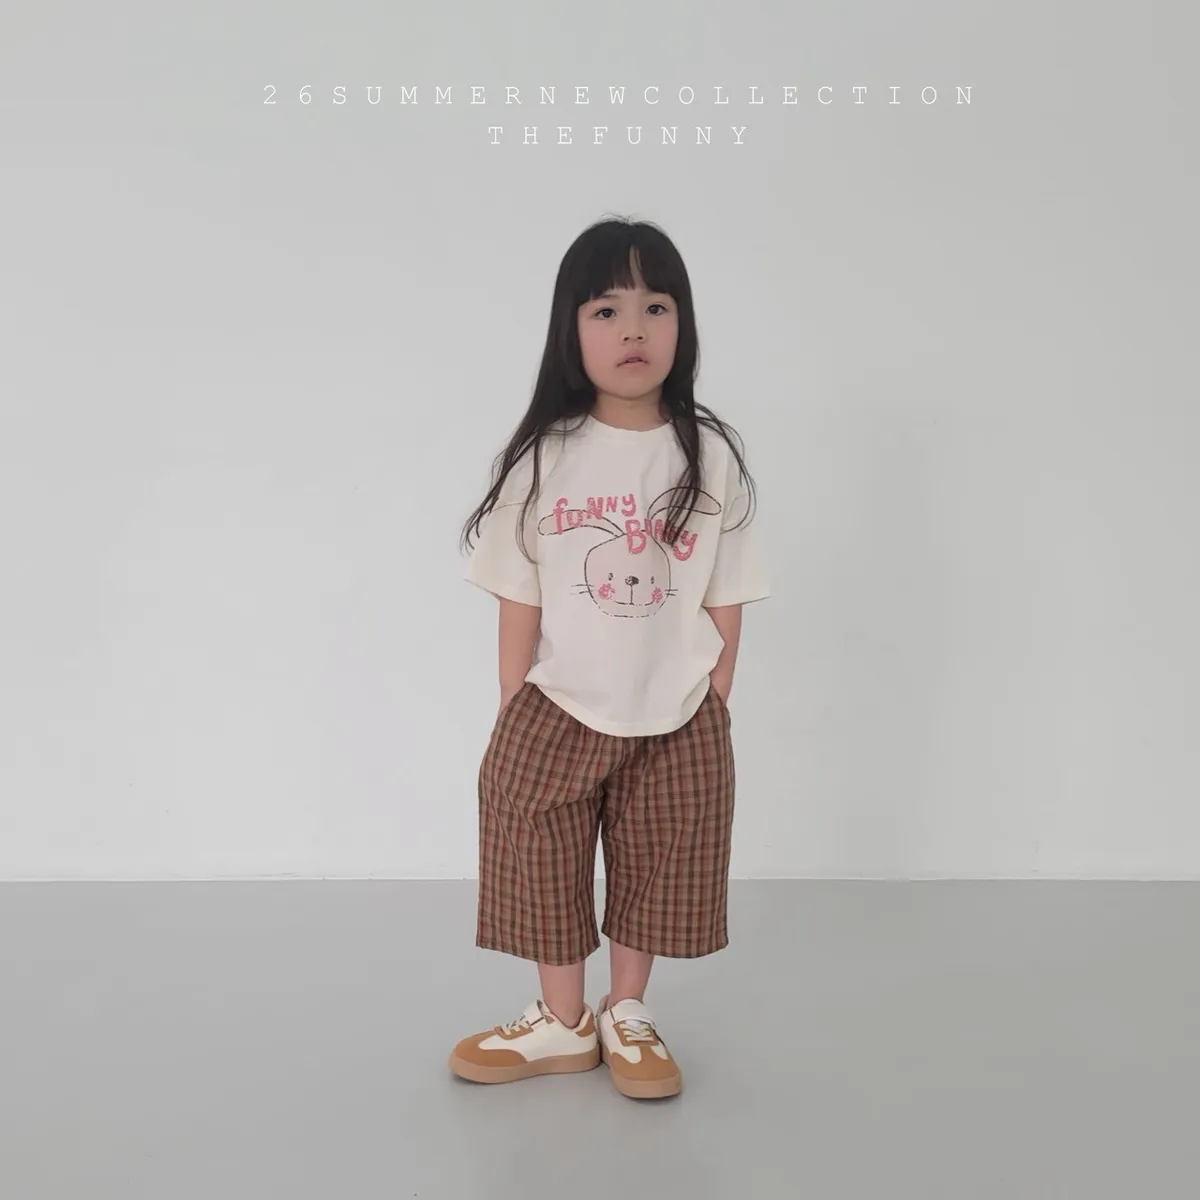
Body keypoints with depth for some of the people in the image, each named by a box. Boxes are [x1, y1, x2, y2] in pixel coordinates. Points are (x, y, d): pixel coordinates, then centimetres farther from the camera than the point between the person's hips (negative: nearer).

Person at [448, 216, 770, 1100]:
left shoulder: (712, 456, -6)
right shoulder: (541, 456, -7)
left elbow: (725, 605, -2)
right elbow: (520, 602, -4)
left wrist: (712, 713, -2)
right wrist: (512, 716, -3)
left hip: (675, 722, 0)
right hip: (556, 714, 0)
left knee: (654, 872, 13)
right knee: (541, 867, 10)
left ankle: (627, 1017, 36)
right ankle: (562, 1024, 32)